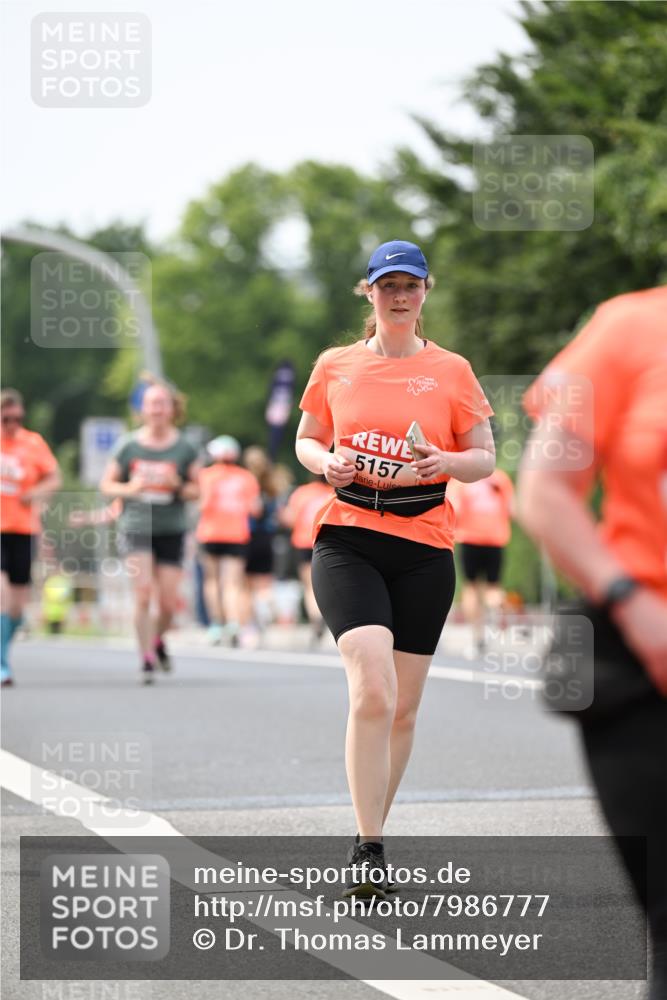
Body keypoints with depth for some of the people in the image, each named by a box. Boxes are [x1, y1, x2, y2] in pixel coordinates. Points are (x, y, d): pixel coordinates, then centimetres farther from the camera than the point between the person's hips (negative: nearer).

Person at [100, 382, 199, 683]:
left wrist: (178, 486, -14)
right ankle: (147, 659, -7)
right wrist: (129, 488, -13)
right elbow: (107, 485, 7)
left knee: (169, 602, -1)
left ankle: (157, 640, 31)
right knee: (143, 592, -16)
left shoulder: (184, 448, 2)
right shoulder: (129, 445, 1)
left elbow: (196, 490, 7)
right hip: (136, 526, -1)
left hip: (171, 530, 1)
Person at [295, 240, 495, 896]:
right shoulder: (335, 366, 8)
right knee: (372, 690, -20)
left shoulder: (451, 370, 6)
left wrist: (448, 462, -11)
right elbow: (306, 440, 19)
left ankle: (371, 835, 25)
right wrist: (326, 462, -3)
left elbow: (484, 457, 10)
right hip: (347, 540, -1)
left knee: (402, 707, 6)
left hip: (424, 547, 2)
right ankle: (368, 850, -17)